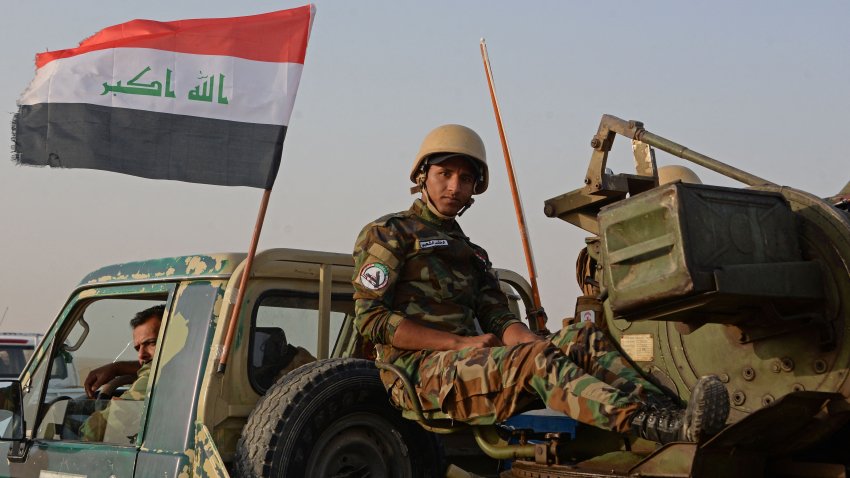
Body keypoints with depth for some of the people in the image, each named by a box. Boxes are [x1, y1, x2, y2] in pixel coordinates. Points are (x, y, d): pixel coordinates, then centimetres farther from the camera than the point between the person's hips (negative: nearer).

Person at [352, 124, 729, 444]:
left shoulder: (471, 254, 29)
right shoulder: (387, 233, 8)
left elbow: (498, 321, 14)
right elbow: (371, 318, -5)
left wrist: (533, 341, -11)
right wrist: (462, 343, -11)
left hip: (469, 365, 7)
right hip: (420, 371, -7)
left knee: (582, 338, -14)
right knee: (533, 360, -32)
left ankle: (665, 410, -41)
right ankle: (664, 429, -54)